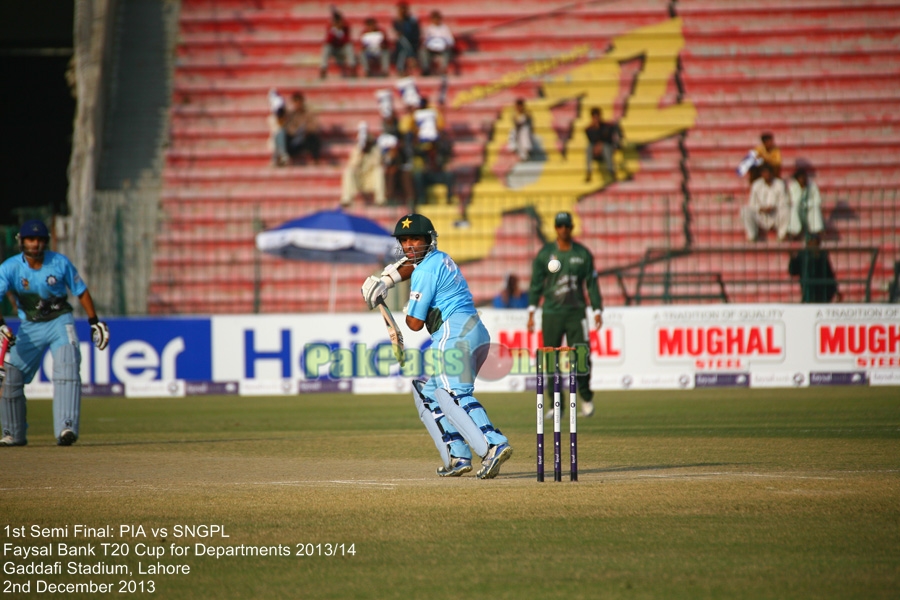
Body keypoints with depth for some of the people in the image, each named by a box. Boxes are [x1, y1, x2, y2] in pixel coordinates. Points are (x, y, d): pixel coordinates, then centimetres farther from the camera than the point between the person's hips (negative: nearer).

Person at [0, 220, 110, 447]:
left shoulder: (60, 263, -10)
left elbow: (81, 291, 3)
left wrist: (94, 322, 2)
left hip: (60, 322, -2)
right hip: (29, 327, 2)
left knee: (67, 369, -22)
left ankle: (66, 428, -31)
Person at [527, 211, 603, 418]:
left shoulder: (583, 254, 6)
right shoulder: (544, 253, 5)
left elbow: (591, 283, 7)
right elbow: (536, 284, 5)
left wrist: (597, 310, 0)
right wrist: (531, 311, -3)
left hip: (576, 313, -1)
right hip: (551, 313, 1)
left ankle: (586, 398, 12)